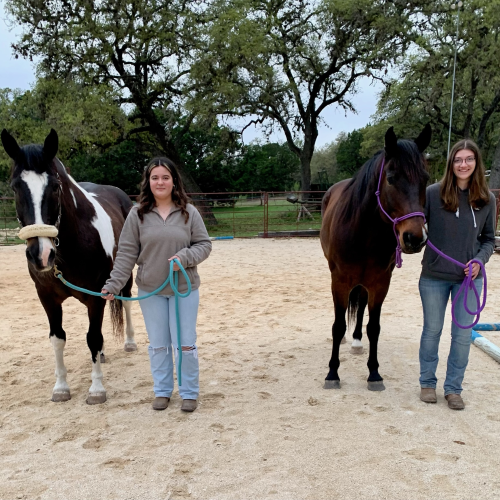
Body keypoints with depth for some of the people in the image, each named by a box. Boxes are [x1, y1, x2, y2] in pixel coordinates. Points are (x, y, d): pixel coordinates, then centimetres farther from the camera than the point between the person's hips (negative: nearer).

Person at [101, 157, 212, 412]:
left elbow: (204, 244, -1)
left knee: (185, 343, 5)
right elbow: (126, 253, -3)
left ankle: (189, 393, 23)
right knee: (158, 344, 14)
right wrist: (114, 284, -10)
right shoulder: (137, 214, -4)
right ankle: (162, 391, 31)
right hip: (150, 290, 1)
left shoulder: (189, 212, -4)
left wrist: (184, 257, -20)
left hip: (184, 288, -1)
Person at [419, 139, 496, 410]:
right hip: (434, 277, -1)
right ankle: (427, 382, 31)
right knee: (432, 330, 13)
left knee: (463, 335, 8)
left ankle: (453, 388, 26)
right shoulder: (433, 193, -9)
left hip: (469, 278, 2)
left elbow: (489, 238, 5)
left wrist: (479, 260, -11)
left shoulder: (487, 199, -2)